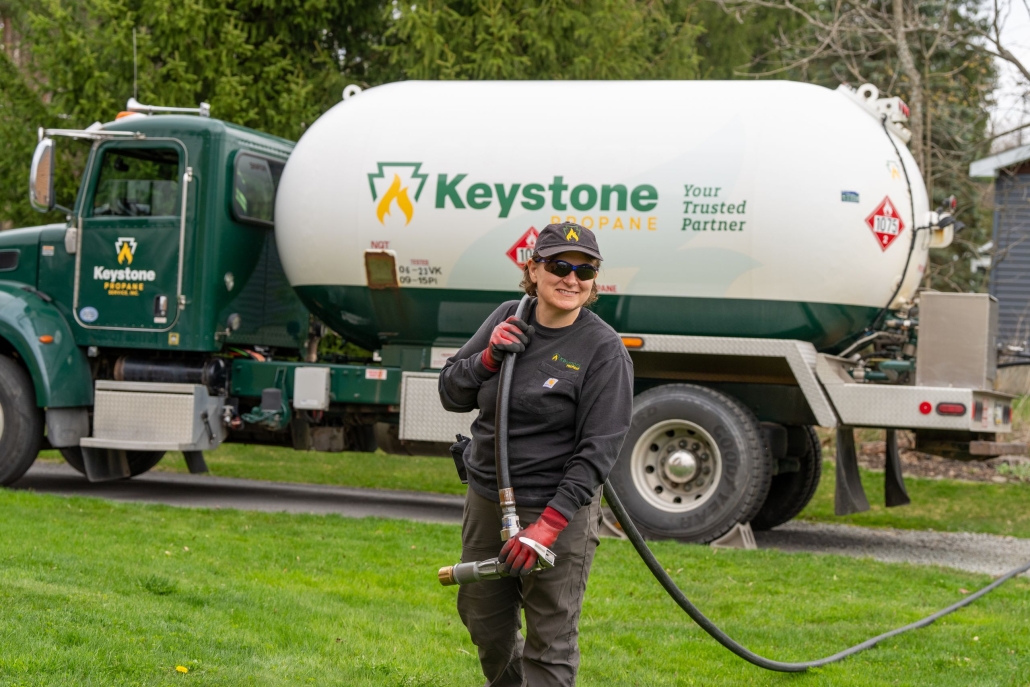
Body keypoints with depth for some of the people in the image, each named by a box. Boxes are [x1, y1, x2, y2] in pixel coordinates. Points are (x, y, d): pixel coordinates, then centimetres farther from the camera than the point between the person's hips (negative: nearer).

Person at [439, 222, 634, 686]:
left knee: (551, 642, -3)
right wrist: (488, 357, -12)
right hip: (486, 497, 6)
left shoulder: (604, 350, -14)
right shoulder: (508, 319, 2)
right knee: (482, 618, 22)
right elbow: (451, 394, 8)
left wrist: (550, 523, -23)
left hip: (559, 508, -6)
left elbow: (598, 449, -17)